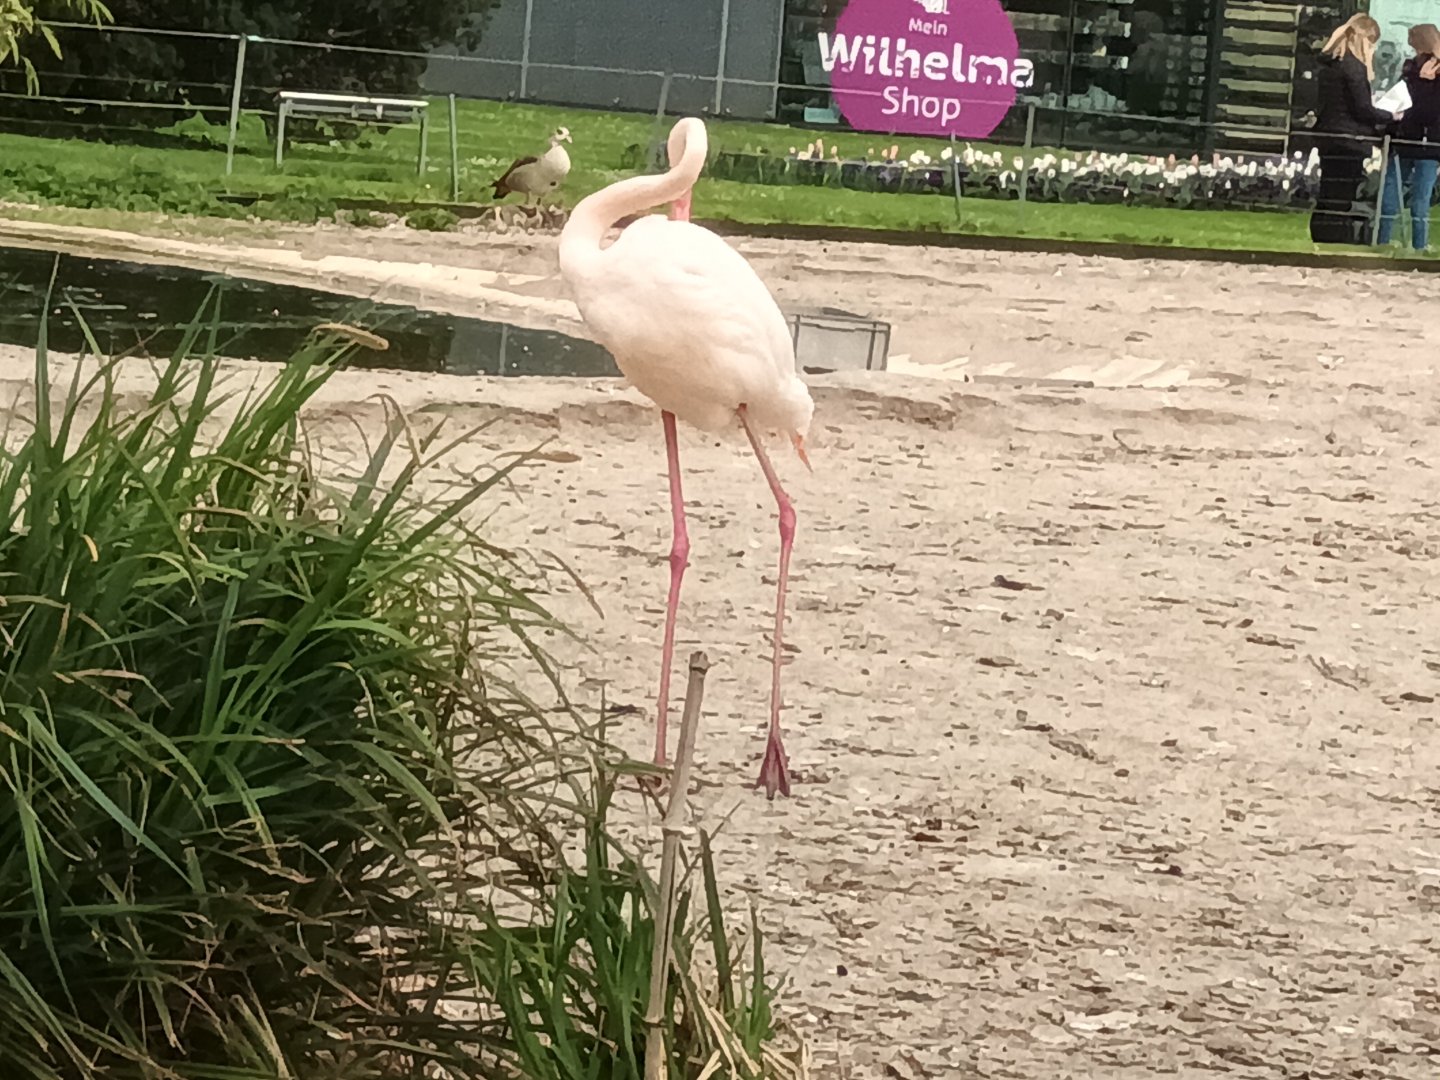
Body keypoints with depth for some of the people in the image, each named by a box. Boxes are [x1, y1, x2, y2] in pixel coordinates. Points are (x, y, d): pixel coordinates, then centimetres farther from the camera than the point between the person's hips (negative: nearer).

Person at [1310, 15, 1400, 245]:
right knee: (1346, 200, -5)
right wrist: (1391, 117, 0)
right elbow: (1363, 109, -14)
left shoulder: (1329, 62, 11)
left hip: (1327, 137, 8)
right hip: (1349, 139, -8)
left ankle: (1320, 242, 14)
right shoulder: (1354, 66, -14)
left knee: (1328, 198, 12)